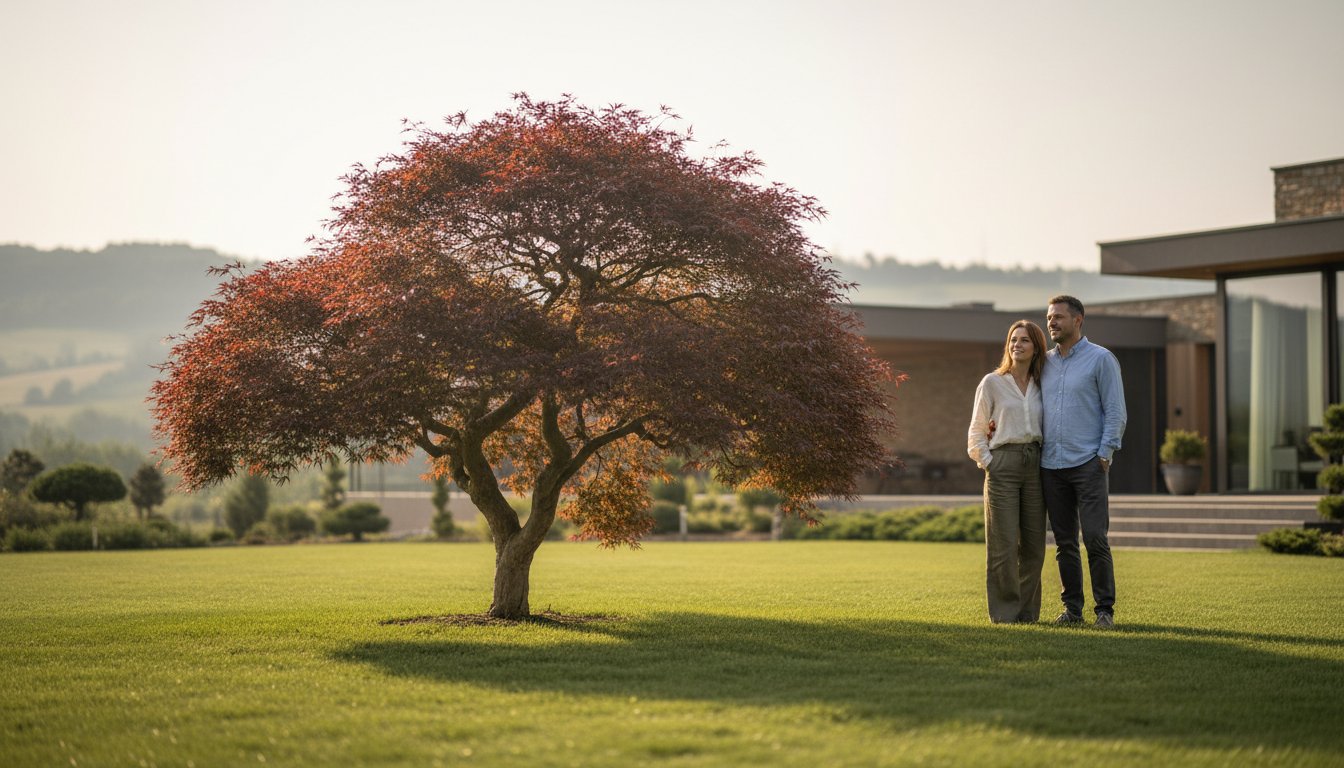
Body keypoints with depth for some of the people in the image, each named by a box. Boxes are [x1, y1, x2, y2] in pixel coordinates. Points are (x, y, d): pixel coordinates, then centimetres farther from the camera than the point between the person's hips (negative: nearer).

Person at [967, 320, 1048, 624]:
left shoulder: (1041, 386, 13)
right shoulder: (992, 383, 4)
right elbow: (975, 434, 4)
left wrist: (1046, 464, 5)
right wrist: (989, 464, -5)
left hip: (1035, 465, 4)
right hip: (1003, 463, -3)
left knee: (1033, 544, 4)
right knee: (1004, 543, -5)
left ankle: (1028, 610, 12)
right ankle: (1004, 612, 1)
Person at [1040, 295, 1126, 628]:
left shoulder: (1101, 359, 0)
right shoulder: (1045, 362, 15)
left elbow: (1115, 412, -4)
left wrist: (1104, 456, -11)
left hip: (1088, 464, -5)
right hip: (1051, 465, 5)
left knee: (1095, 538, -9)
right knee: (1065, 543, 7)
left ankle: (1105, 609, -2)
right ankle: (1072, 608, 13)